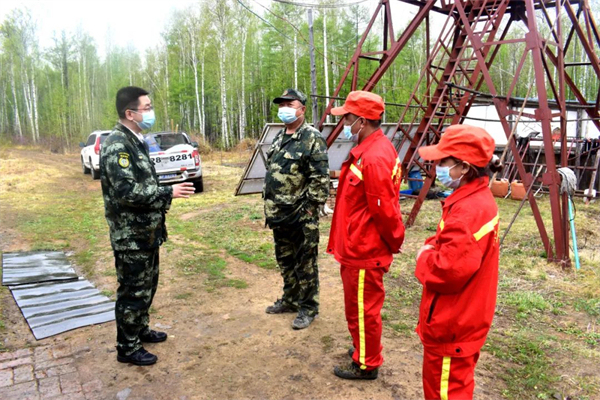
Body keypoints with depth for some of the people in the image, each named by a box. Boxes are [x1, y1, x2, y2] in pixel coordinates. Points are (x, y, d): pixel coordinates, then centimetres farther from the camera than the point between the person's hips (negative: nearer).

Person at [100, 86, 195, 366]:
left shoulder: (137, 141, 12)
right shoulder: (117, 145, -20)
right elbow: (126, 191, -28)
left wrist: (163, 196, 12)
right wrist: (168, 192, -24)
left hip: (147, 232, 10)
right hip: (130, 236, -10)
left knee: (147, 284, 21)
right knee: (133, 290, 2)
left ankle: (140, 329, 39)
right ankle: (127, 347, 18)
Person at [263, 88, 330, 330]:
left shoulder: (312, 139, -13)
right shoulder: (279, 138, 14)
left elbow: (320, 178, -17)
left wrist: (311, 208, -18)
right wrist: (269, 204, 17)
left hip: (301, 215, -8)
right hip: (279, 214, 9)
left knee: (305, 264, 4)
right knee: (285, 260, 20)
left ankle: (308, 308, 19)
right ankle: (290, 300, 37)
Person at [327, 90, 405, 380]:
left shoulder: (374, 159, -26)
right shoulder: (370, 148, 7)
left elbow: (384, 211, -23)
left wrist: (394, 242, -11)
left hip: (363, 252, -10)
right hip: (359, 247, 10)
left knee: (362, 308, 7)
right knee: (361, 306, 24)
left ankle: (366, 365, 26)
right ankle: (365, 348, 43)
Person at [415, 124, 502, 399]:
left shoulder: (468, 211, -28)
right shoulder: (478, 199, 4)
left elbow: (450, 270, -33)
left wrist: (424, 256, -15)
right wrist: (433, 247, -3)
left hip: (451, 325, -10)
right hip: (460, 320, 10)